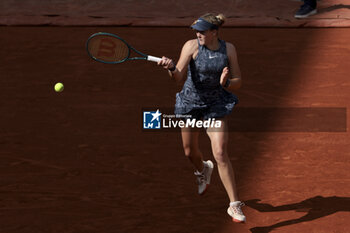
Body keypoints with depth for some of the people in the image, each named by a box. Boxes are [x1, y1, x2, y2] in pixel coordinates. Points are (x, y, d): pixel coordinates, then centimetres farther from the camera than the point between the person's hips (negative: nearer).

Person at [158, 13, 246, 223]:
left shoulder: (228, 49, -10)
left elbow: (237, 82, -6)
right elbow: (179, 77, -22)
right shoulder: (192, 46, -15)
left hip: (216, 105, -1)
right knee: (190, 152, 16)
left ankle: (234, 205, -8)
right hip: (191, 102, 1)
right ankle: (203, 170, 54)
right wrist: (171, 68, -44)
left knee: (220, 154, -14)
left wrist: (226, 83, -28)